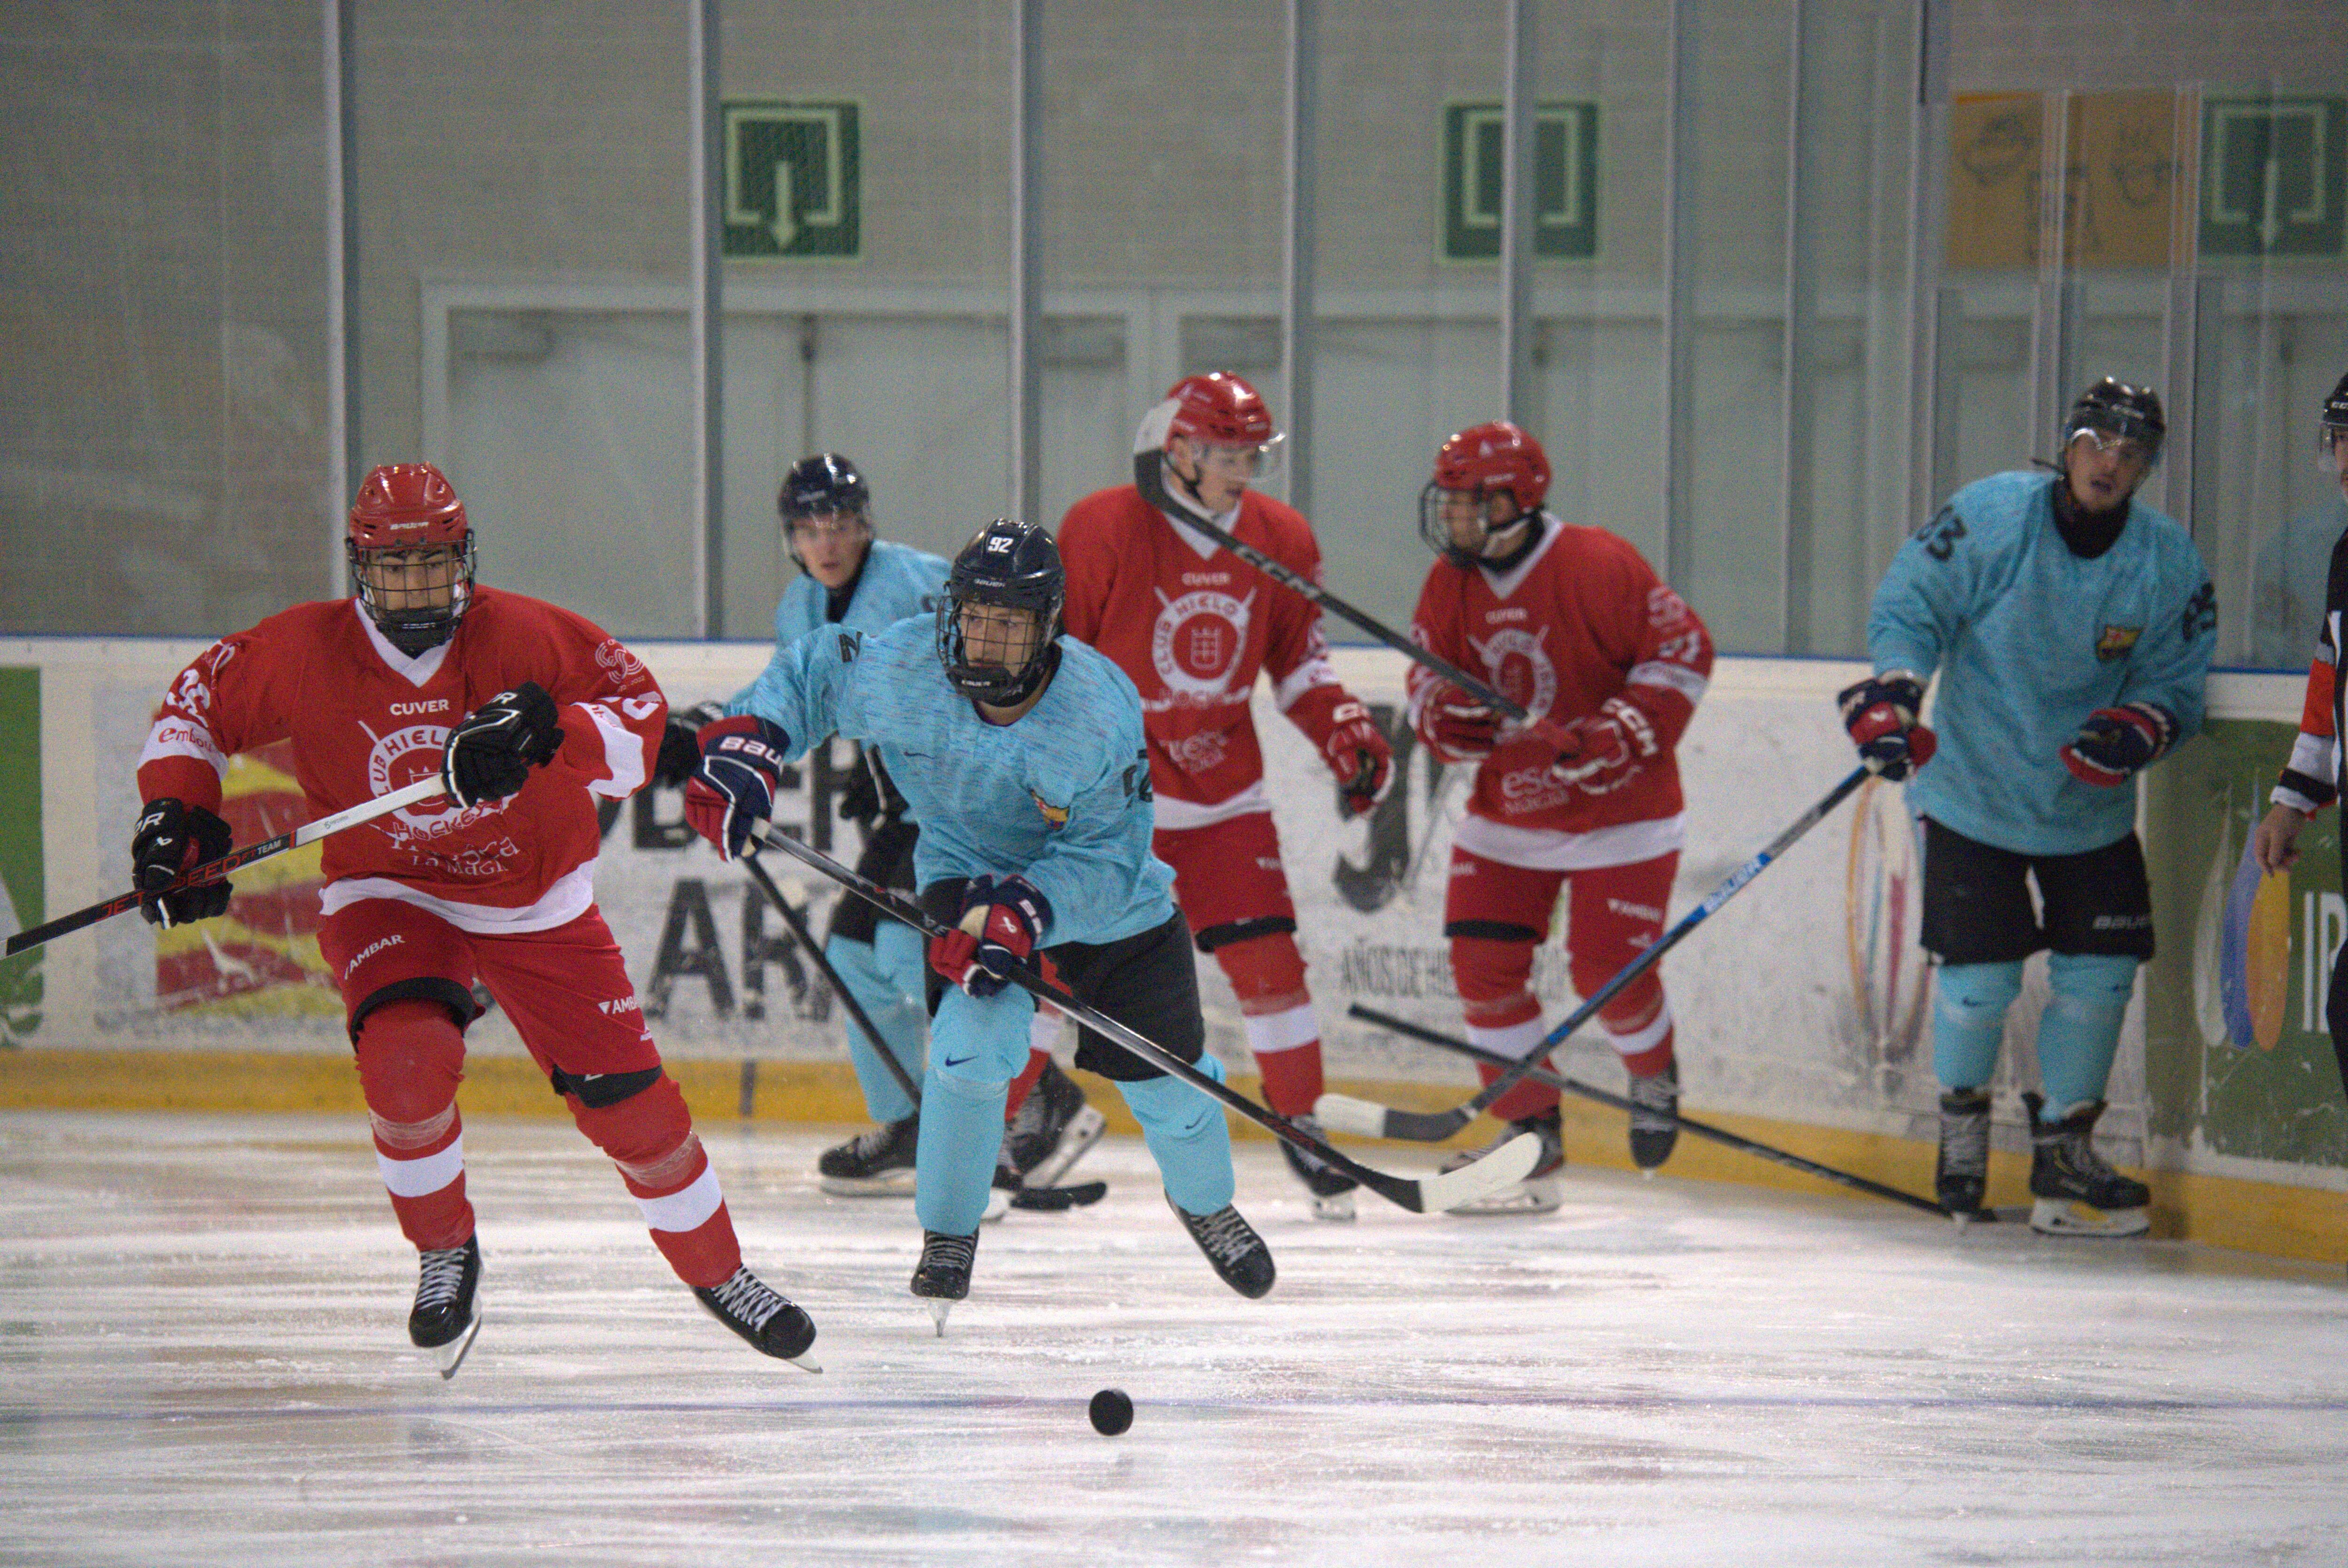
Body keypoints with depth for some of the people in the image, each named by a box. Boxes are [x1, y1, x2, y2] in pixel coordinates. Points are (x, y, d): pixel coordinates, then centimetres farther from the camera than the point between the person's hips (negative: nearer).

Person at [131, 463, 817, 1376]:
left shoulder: (528, 638, -18)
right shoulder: (303, 653, -15)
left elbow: (640, 707, -16)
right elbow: (200, 703, 0)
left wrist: (550, 735, -34)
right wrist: (177, 811, -11)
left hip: (536, 903, 1)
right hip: (387, 896, 0)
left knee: (626, 1095, -1)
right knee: (407, 1058, -29)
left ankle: (717, 1272, 23)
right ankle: (447, 1254, -2)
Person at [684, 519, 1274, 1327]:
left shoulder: (1100, 709, -32)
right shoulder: (901, 668, -25)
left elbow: (1105, 854, -29)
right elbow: (813, 671, -5)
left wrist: (1023, 914, -43)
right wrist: (747, 745, -19)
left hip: (1107, 897, 0)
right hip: (969, 870, 0)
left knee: (1163, 1070, 7)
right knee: (976, 1039, -25)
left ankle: (1205, 1201, 41)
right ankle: (948, 1235, -4)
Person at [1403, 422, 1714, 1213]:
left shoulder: (1599, 566, -19)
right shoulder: (1451, 583, 0)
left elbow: (1683, 649, -14)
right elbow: (1431, 681, 6)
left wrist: (1622, 734, -24)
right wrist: (1450, 717, -18)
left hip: (1619, 814, -6)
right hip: (1506, 808, 6)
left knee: (1610, 970, -9)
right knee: (1483, 962, -5)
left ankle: (1654, 1075, 25)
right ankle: (1532, 1133, 7)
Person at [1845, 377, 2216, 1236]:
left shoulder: (2171, 564, -6)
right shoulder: (1987, 518, -13)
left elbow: (2178, 685, 0)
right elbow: (1909, 605, -6)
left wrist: (2139, 727, -21)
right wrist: (1893, 690, -22)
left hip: (2090, 807, 3)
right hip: (1972, 790, -3)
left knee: (2100, 972, -1)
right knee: (1979, 973, -7)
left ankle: (2063, 1147, 15)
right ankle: (1961, 1116, 21)